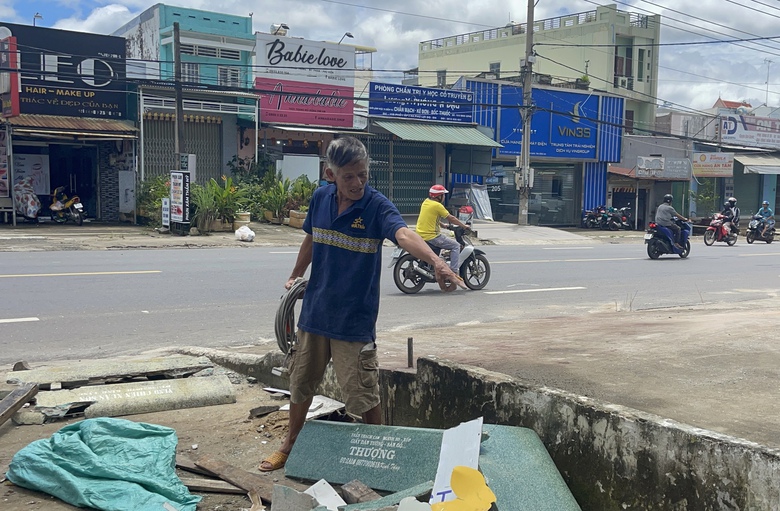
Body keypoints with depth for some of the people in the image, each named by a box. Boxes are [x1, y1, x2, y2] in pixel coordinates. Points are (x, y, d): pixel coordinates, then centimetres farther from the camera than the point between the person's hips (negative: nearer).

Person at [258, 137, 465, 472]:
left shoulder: (376, 206, -17)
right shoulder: (320, 198, -2)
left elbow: (403, 234, -38)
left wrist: (435, 261, -57)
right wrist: (296, 276, 30)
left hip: (354, 319, -5)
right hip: (315, 311, 5)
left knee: (364, 395, 0)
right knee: (300, 384, 20)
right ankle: (290, 444, 42)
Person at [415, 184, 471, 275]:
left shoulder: (426, 202, 10)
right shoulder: (437, 205, -14)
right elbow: (451, 218, -8)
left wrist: (442, 225, 29)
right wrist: (464, 226, 2)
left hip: (420, 234, 9)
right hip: (431, 236, -9)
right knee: (456, 246, -2)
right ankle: (453, 272, -10)